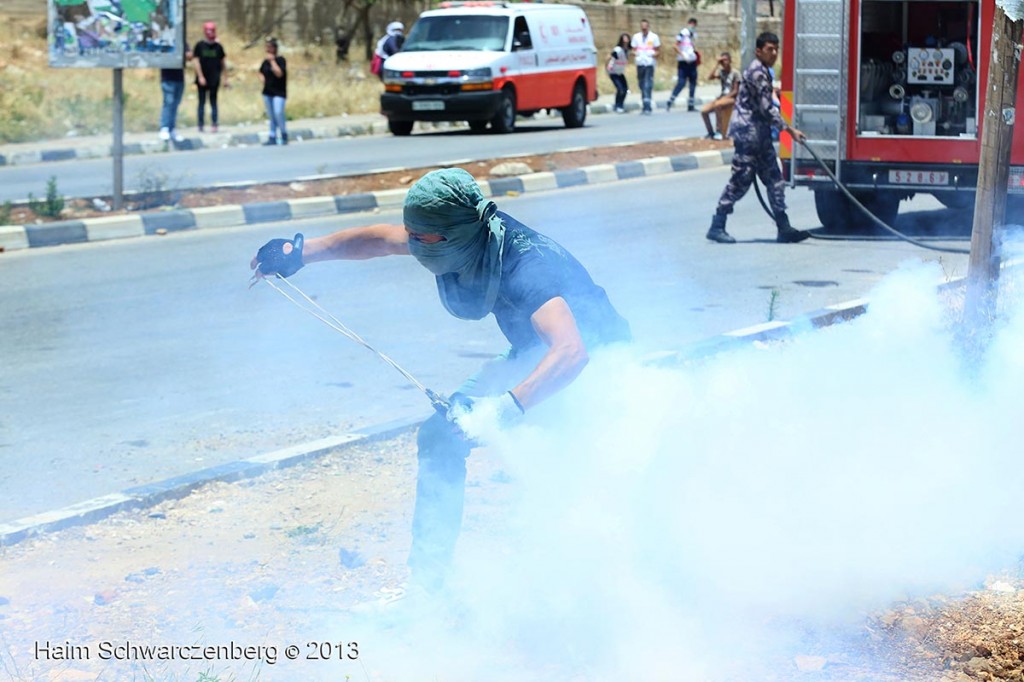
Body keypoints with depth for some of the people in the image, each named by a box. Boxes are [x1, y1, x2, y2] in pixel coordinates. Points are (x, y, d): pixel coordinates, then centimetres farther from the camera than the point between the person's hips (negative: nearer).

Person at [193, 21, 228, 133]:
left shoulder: (218, 47, 4)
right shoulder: (199, 45, -2)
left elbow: (223, 63, 8)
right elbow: (196, 61, -5)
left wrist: (225, 78, 6)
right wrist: (200, 76, -12)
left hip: (214, 80, 1)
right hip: (203, 80, -1)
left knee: (213, 102, 3)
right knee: (202, 102, 5)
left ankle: (214, 124, 4)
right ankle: (200, 125, 9)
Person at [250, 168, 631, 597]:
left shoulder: (524, 265, -38)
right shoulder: (465, 235, -15)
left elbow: (571, 352, -50)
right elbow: (381, 239, 3)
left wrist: (507, 408, -60)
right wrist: (301, 252, 5)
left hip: (598, 364, -7)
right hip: (535, 356, 7)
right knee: (442, 435, -2)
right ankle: (425, 585, 5)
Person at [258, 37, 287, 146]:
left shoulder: (280, 60, -8)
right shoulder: (265, 62, 11)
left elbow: (279, 73, -23)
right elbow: (261, 73, 29)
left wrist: (272, 60, -18)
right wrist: (262, 79, 8)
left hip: (279, 92, -7)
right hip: (267, 92, 7)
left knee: (278, 113, -18)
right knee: (271, 116, 8)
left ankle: (284, 135, -2)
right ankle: (272, 137, 11)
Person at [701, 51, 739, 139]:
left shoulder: (734, 74, -4)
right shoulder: (721, 72, 10)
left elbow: (735, 91, -8)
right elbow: (710, 77, -7)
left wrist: (725, 98, -19)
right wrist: (717, 64, -7)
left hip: (731, 98, -6)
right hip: (722, 97, 6)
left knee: (717, 105, -38)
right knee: (704, 111, -14)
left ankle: (718, 131, -29)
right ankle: (711, 133, 0)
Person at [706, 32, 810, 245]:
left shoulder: (763, 71, 15)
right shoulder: (757, 73, -16)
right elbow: (767, 108, -19)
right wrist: (789, 129, -19)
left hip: (759, 134, 10)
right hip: (748, 133, -10)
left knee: (773, 179, 6)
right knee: (740, 180, -7)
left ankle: (784, 228, 6)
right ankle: (717, 227, 0)